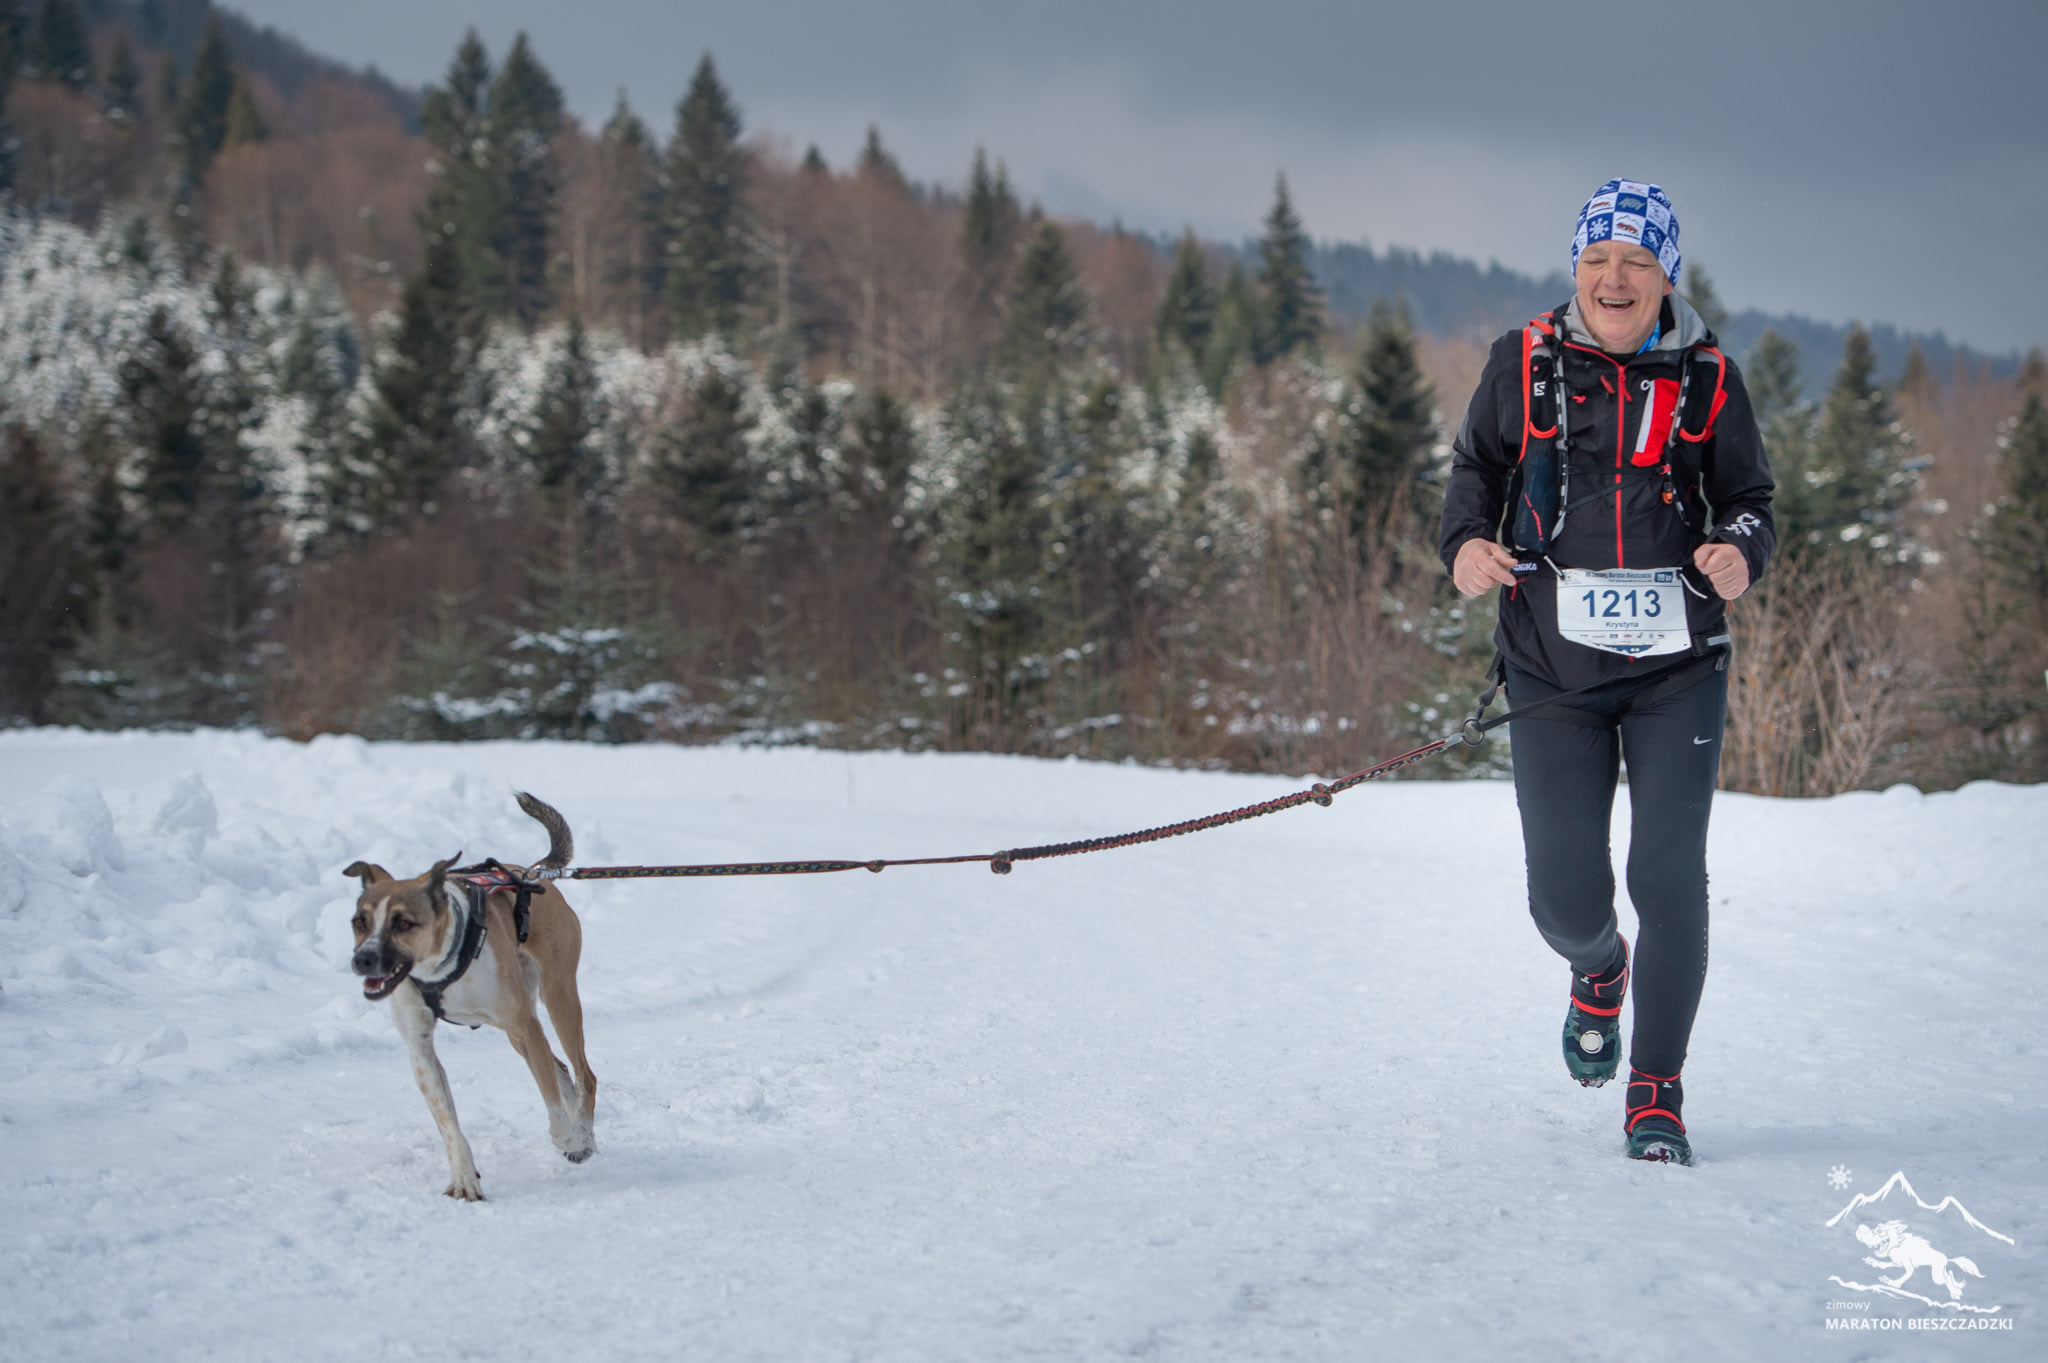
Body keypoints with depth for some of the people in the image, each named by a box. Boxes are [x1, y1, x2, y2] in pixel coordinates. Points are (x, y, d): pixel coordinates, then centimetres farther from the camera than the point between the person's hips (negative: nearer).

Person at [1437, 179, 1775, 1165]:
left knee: (1668, 880, -8)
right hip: (1557, 670, 0)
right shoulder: (1524, 364, 2)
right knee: (1566, 904, -2)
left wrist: (1740, 550, -12)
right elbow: (1475, 467, 13)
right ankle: (1599, 971, 38)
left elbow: (1749, 495, 11)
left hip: (1677, 668, 0)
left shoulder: (1707, 379, 2)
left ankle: (1656, 1097, 10)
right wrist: (1467, 542, -8)